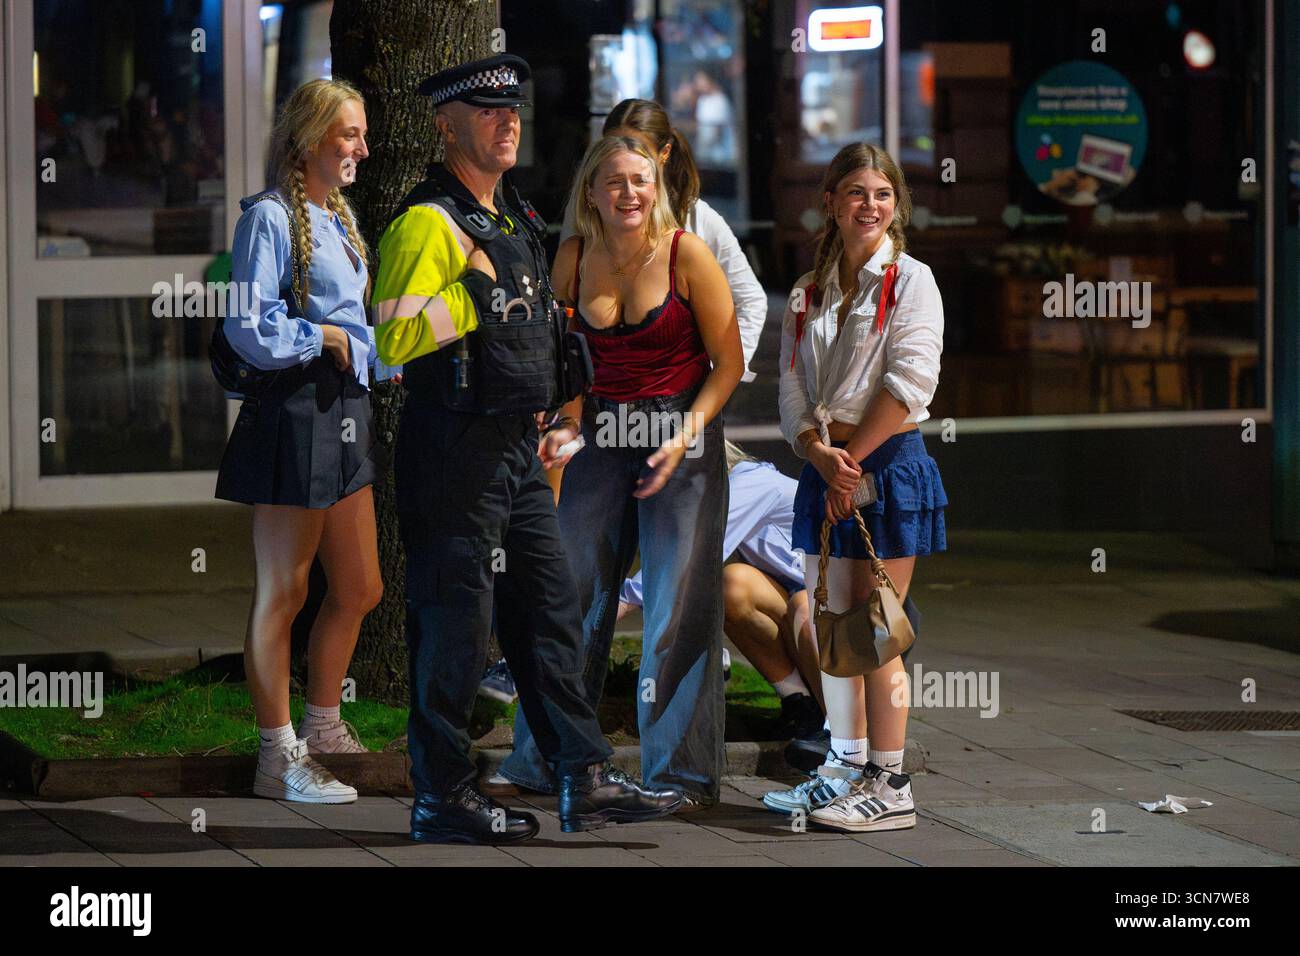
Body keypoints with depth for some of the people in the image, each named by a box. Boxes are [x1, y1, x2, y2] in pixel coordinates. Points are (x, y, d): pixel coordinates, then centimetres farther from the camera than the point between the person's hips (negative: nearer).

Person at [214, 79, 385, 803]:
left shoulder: (340, 217, 16)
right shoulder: (272, 216, -12)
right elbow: (250, 330, -19)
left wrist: (373, 352, 8)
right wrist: (326, 339, -9)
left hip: (345, 415, 9)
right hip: (295, 415, -9)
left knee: (360, 590, 15)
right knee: (282, 595, -1)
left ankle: (324, 726, 32)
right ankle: (278, 760, 6)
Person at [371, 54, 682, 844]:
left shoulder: (515, 218, 17)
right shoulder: (427, 222, -13)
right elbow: (393, 337, -23)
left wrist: (542, 427, 21)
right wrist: (478, 292, -23)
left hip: (517, 453, 10)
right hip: (455, 453, -9)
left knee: (551, 614, 10)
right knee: (454, 628, -3)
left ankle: (588, 783, 15)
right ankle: (442, 800, 5)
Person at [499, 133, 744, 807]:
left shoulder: (686, 255, -11)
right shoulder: (574, 259, 1)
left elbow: (728, 363, -6)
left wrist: (684, 436, -16)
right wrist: (569, 425, -1)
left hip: (683, 430, -4)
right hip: (603, 433, 4)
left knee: (677, 605, -4)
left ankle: (679, 773, 5)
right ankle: (543, 760, 19)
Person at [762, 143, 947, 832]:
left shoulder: (910, 281, -3)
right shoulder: (808, 295, 14)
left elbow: (910, 381, -12)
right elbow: (793, 388, 8)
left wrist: (852, 458, -13)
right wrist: (820, 452, -11)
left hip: (889, 464, -6)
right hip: (827, 468, 6)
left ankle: (890, 787, -2)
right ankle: (846, 769, 21)